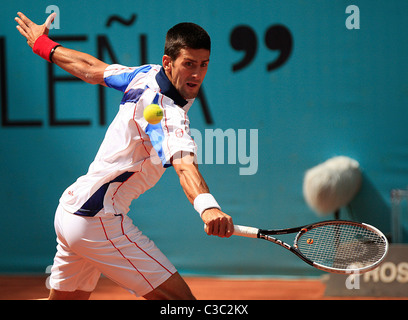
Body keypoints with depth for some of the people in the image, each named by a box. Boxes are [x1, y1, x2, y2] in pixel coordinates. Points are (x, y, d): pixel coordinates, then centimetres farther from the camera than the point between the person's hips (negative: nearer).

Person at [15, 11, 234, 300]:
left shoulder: (146, 75, 4)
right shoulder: (169, 114, -22)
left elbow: (91, 69, 19)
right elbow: (183, 163, -42)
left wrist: (45, 46, 38)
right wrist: (207, 206, -61)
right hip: (98, 221, -10)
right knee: (180, 298, -16)